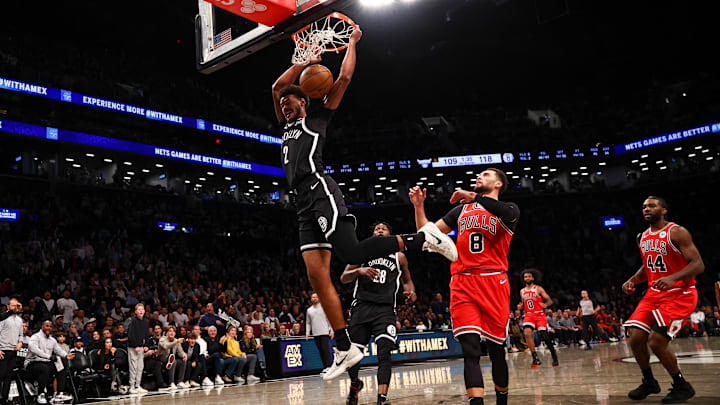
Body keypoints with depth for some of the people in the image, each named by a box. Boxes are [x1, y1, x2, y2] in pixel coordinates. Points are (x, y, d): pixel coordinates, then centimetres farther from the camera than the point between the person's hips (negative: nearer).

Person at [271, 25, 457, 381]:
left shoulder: (317, 118, 12)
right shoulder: (287, 127, 30)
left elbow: (344, 78, 11)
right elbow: (278, 85, 34)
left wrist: (352, 43, 22)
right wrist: (308, 61, 33)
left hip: (321, 193, -7)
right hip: (305, 207, 7)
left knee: (350, 253, -25)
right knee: (318, 276, -2)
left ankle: (423, 239, -10)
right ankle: (345, 348, 1)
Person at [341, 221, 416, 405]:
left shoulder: (399, 256, 14)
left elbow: (407, 280, 26)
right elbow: (343, 278, 7)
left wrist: (411, 292, 3)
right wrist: (359, 270, -14)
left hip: (385, 310, 0)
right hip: (362, 307, 1)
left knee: (384, 353, -17)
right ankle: (355, 384, 32)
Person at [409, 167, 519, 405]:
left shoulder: (508, 210, 11)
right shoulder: (462, 210, 23)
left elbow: (510, 214, -17)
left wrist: (474, 197, -21)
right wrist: (419, 206, 8)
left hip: (493, 283, -2)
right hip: (463, 285, 2)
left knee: (496, 349, 5)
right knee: (470, 349, -12)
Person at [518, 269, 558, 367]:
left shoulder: (538, 289, 0)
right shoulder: (522, 291, 13)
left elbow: (550, 300, -4)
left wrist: (545, 305, -26)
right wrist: (520, 306, 1)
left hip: (539, 315, -3)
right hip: (528, 315, 3)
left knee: (544, 336, -9)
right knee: (527, 333, -22)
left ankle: (554, 356, 13)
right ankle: (535, 358, -15)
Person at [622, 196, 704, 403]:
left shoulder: (676, 232, -14)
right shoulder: (642, 238, 9)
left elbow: (698, 264, -20)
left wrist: (673, 278, -36)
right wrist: (632, 280, 4)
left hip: (680, 294, -7)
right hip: (654, 293, 7)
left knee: (656, 341, -17)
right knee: (635, 337, -5)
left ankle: (682, 387, 6)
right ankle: (649, 382, 17)